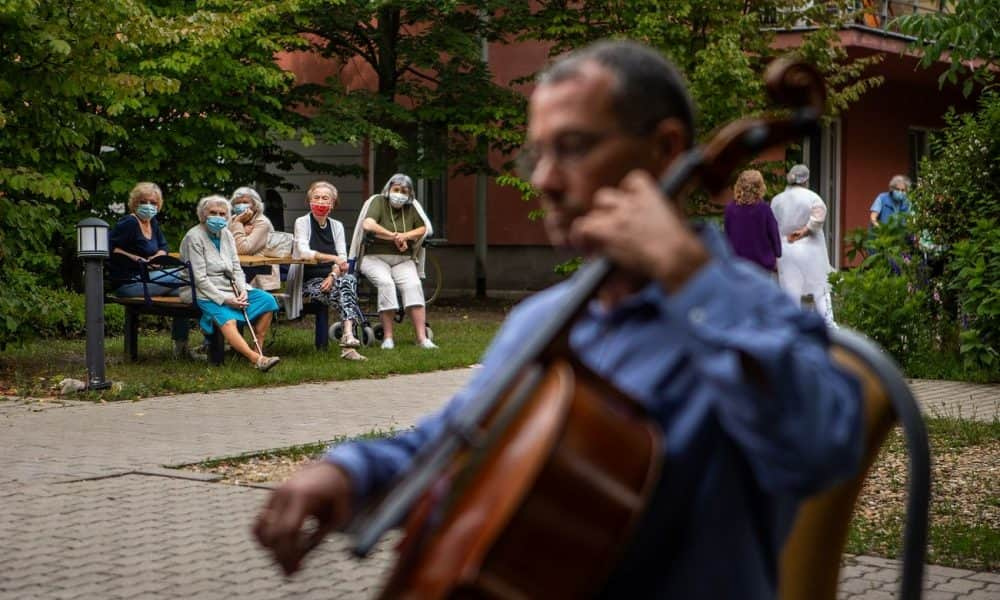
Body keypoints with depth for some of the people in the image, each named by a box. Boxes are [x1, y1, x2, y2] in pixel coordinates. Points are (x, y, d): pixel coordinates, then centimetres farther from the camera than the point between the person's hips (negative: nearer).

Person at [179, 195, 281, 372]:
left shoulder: (226, 234, 13)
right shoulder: (194, 237, -9)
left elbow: (236, 268, 13)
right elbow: (200, 279, -14)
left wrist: (243, 291, -7)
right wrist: (224, 299, -20)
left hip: (230, 288, 8)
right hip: (206, 292, -8)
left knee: (267, 300, -10)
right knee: (226, 319, -35)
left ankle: (258, 348, -7)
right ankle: (257, 359, -50)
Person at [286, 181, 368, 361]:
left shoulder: (337, 226, 15)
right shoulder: (302, 222, 2)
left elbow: (342, 258, 4)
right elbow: (304, 252, -14)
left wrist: (333, 275, -17)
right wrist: (333, 258, -25)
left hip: (330, 279, 4)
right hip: (308, 281, -3)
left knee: (349, 279, -31)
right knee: (345, 290, -31)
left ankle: (347, 339, -45)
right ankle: (349, 336, -41)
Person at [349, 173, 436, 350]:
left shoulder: (412, 207, 12)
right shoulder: (378, 201, 0)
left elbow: (426, 229, 2)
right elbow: (368, 225, -18)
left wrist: (405, 236, -14)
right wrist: (395, 236, -15)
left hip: (402, 260, 3)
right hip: (375, 257, -3)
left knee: (413, 285, -26)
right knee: (386, 283, -33)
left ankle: (422, 337, -32)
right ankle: (388, 338, -29)